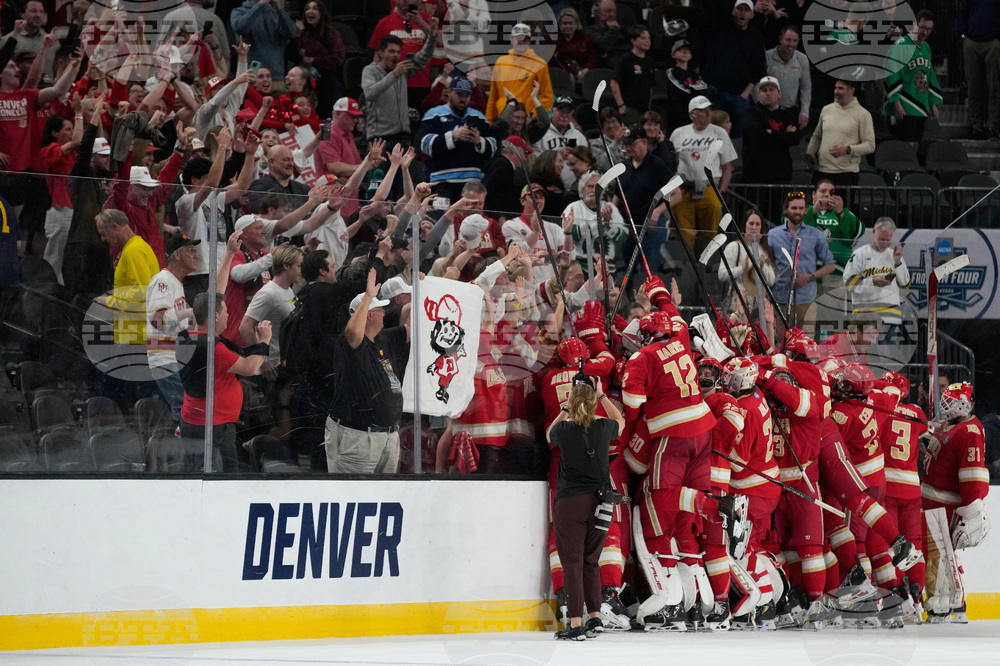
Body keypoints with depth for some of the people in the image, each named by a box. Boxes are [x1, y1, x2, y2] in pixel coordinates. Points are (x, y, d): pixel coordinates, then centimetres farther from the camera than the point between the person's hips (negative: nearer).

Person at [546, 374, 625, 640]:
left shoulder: (565, 429, -10)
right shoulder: (603, 428, -3)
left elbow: (550, 435, 16)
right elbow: (619, 421, 23)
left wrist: (566, 409, 20)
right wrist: (600, 395, 22)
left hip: (569, 502, -3)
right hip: (598, 501, 4)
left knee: (572, 563, -1)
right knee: (591, 561, 17)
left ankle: (576, 625, -6)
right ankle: (595, 617, 16)